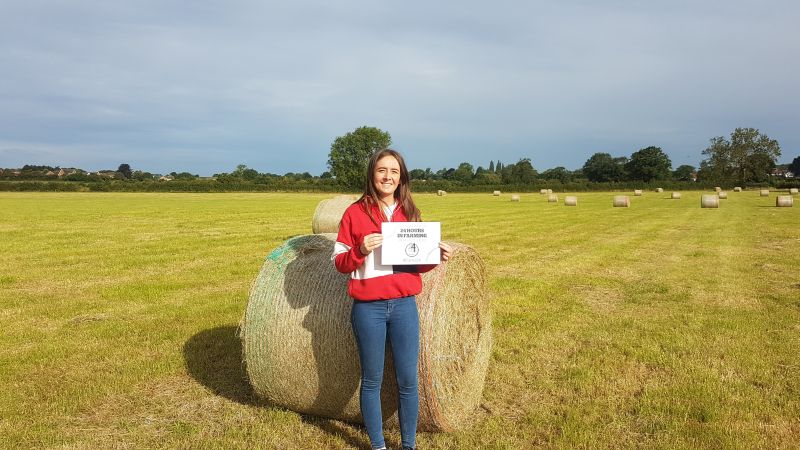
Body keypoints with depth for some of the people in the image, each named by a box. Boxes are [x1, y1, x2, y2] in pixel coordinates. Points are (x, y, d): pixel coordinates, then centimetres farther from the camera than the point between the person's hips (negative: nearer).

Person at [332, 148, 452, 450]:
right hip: (368, 308, -2)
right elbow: (340, 263, -2)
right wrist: (360, 250, -21)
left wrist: (436, 256, -8)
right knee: (372, 379, 9)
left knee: (408, 380, 7)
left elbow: (417, 264, 12)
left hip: (404, 306, 3)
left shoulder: (409, 212, 6)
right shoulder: (355, 212, -3)